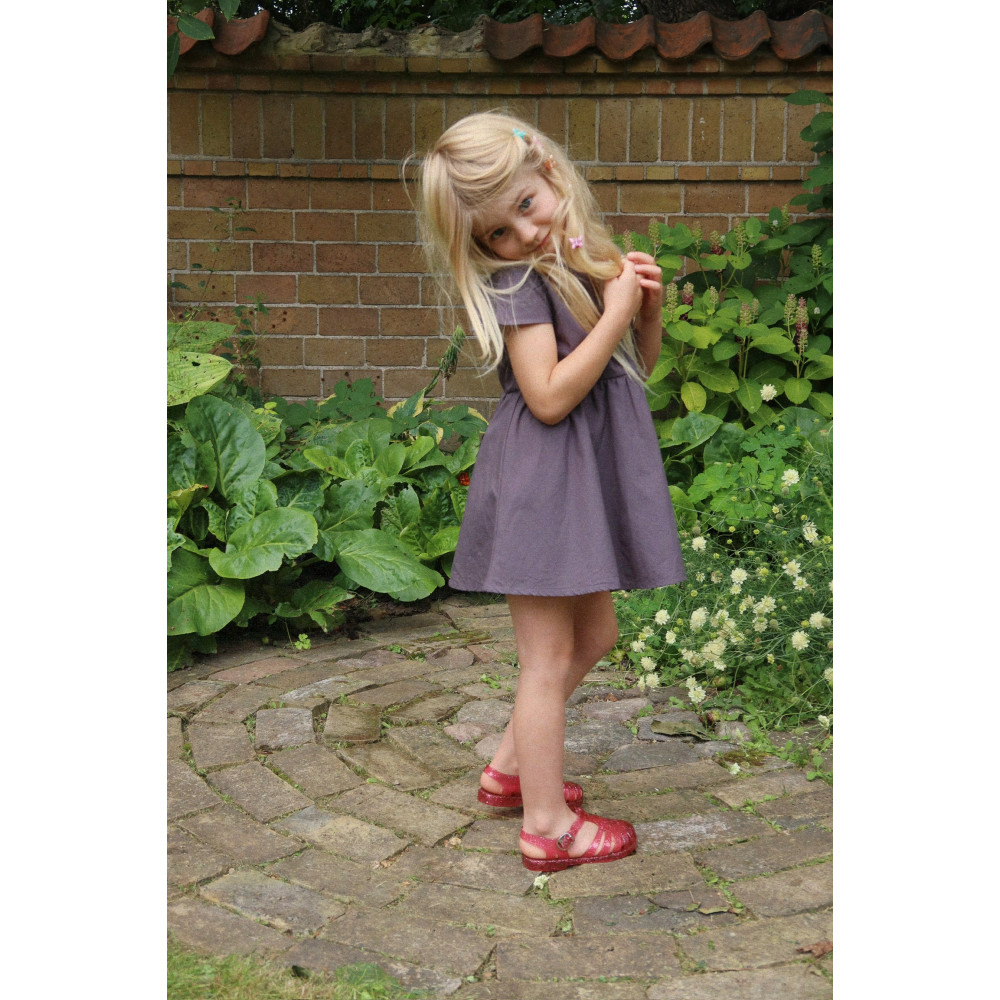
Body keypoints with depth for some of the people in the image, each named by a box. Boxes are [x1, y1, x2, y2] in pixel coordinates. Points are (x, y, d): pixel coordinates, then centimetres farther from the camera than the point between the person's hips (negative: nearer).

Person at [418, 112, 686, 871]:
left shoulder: (591, 261, 7)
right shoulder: (516, 282, -14)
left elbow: (639, 366, 15)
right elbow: (551, 395, -23)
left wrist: (649, 307, -3)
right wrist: (616, 311, -19)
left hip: (590, 476, 8)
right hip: (540, 482, -8)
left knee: (595, 635, 20)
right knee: (550, 656, 1)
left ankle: (512, 764, 35)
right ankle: (548, 823, 14)